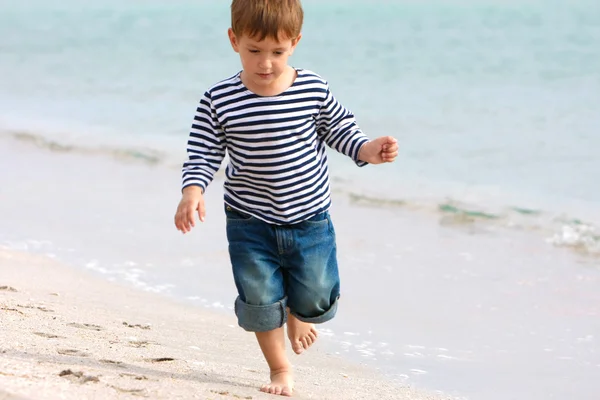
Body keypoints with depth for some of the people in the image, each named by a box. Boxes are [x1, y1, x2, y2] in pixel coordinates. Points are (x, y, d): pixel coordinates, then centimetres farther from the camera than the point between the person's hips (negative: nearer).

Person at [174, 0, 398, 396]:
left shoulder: (314, 89, -10)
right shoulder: (219, 102, -14)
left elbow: (340, 130, 3)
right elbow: (203, 155, -8)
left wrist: (370, 150, -14)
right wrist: (192, 192, -25)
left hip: (310, 219, 1)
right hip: (251, 225, -1)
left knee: (316, 299, 7)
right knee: (260, 301, 2)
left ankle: (297, 313, 46)